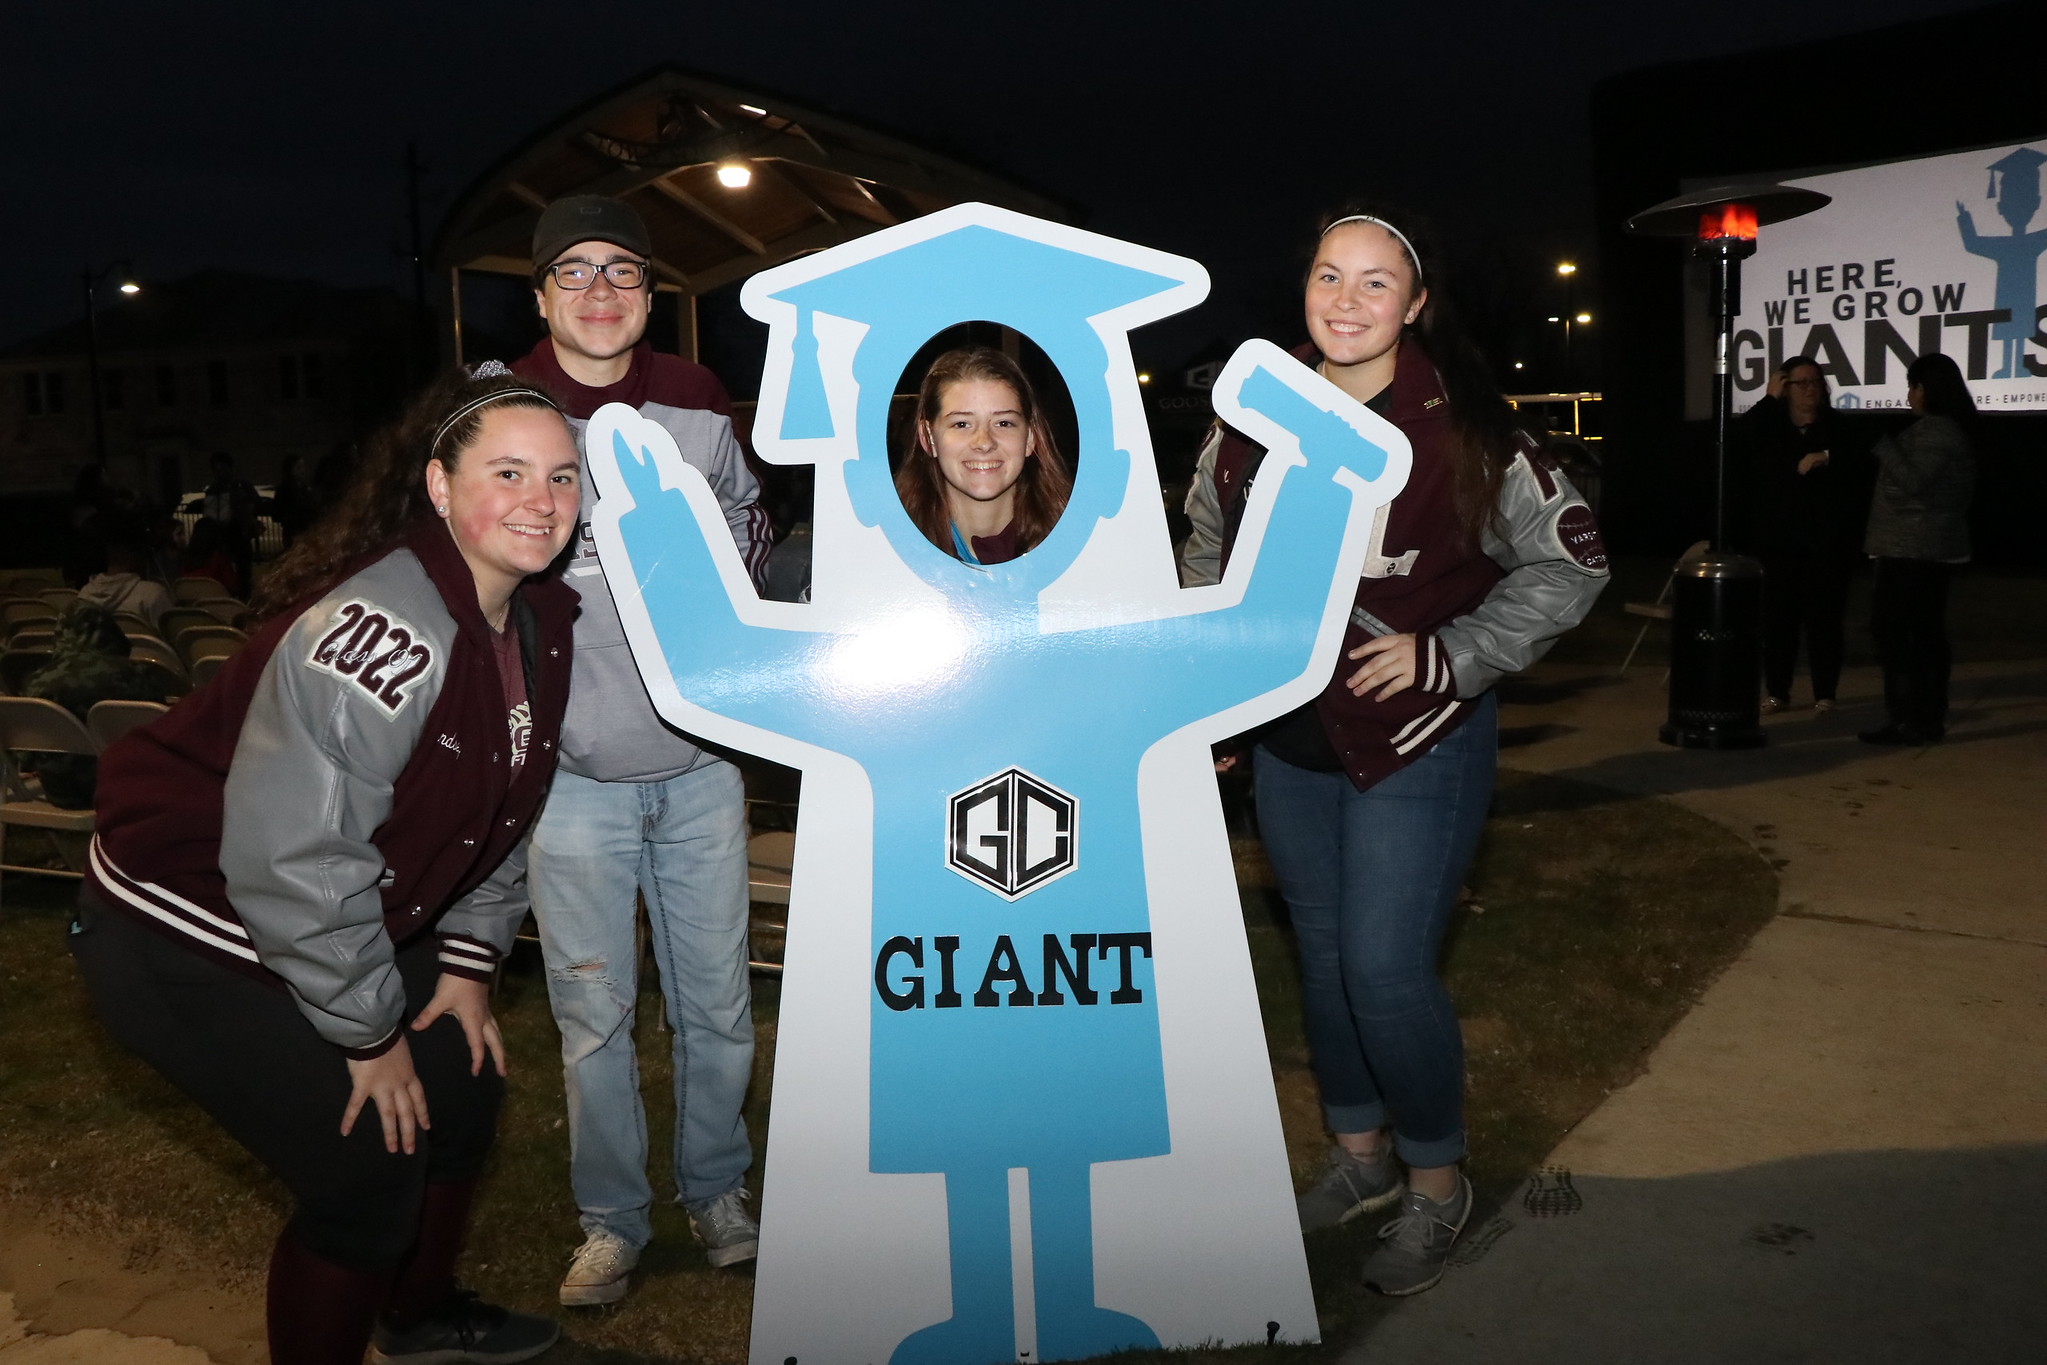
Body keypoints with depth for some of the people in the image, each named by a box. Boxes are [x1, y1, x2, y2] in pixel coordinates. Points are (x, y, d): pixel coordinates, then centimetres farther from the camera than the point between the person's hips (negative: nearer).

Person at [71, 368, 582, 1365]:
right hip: (185, 944, -9)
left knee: (463, 1086, 16)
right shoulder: (382, 637, -31)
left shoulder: (535, 623, -2)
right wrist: (368, 1034, -18)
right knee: (366, 1172, -9)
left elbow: (495, 811, 10)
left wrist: (468, 960, 6)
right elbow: (294, 862, -30)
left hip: (350, 922, 9)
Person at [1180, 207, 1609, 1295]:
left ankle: (1436, 1183, 19)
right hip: (1289, 745, 5)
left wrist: (1446, 656, -15)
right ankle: (1359, 1155, 37)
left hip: (1418, 744, -5)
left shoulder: (1462, 431, -13)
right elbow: (1210, 547, 15)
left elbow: (1569, 563, -7)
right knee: (1321, 955, 16)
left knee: (1385, 969, -7)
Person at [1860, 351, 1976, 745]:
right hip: (1929, 550, 11)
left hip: (1912, 551, -11)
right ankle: (1928, 719, 17)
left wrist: (1886, 448, -12)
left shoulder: (1936, 432, -15)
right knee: (1927, 632, 12)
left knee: (1892, 630, -10)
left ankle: (1907, 721, -10)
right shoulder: (1946, 430, 18)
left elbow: (1913, 480, -23)